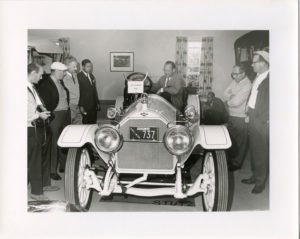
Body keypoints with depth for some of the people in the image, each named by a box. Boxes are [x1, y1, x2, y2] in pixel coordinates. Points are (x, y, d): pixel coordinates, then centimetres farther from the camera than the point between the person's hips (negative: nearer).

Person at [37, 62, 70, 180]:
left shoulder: (61, 82, 13)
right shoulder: (45, 84, -12)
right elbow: (44, 102, -14)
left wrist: (68, 110, 13)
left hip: (65, 115, 8)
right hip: (54, 116, -8)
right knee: (54, 144, -3)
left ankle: (63, 166, 27)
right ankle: (52, 171, 6)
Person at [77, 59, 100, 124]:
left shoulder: (92, 76, 15)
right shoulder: (79, 76, -10)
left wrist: (97, 103, 17)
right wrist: (80, 106, -16)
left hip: (93, 105, 7)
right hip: (85, 106, -7)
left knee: (93, 123, 7)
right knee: (86, 123, -1)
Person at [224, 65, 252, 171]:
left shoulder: (247, 85, -19)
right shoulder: (234, 81, 7)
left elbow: (236, 102, -23)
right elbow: (225, 93, 6)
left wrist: (228, 101, -5)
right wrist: (232, 96, -14)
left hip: (241, 118, -8)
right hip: (231, 115, 8)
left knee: (240, 142, 6)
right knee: (230, 139, 18)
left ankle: (237, 163, 17)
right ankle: (231, 159, 33)